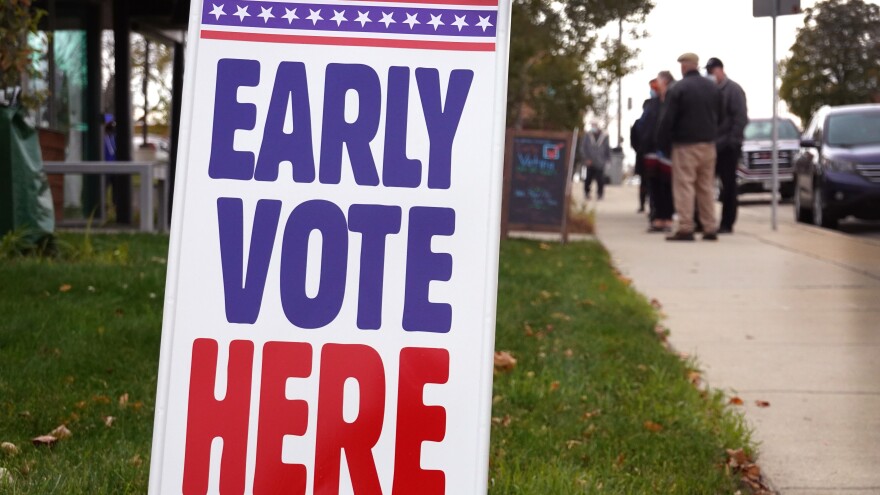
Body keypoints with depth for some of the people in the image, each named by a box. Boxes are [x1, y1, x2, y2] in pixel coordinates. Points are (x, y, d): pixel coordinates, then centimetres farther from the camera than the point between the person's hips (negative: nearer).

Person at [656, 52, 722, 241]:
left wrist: (662, 143, -4)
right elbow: (719, 115, 15)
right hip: (708, 144, 6)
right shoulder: (713, 87, 10)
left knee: (684, 186, -4)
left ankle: (686, 229, -9)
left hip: (685, 145, -6)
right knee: (706, 187, 11)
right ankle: (710, 228, 11)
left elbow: (667, 119, -12)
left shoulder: (677, 89, -11)